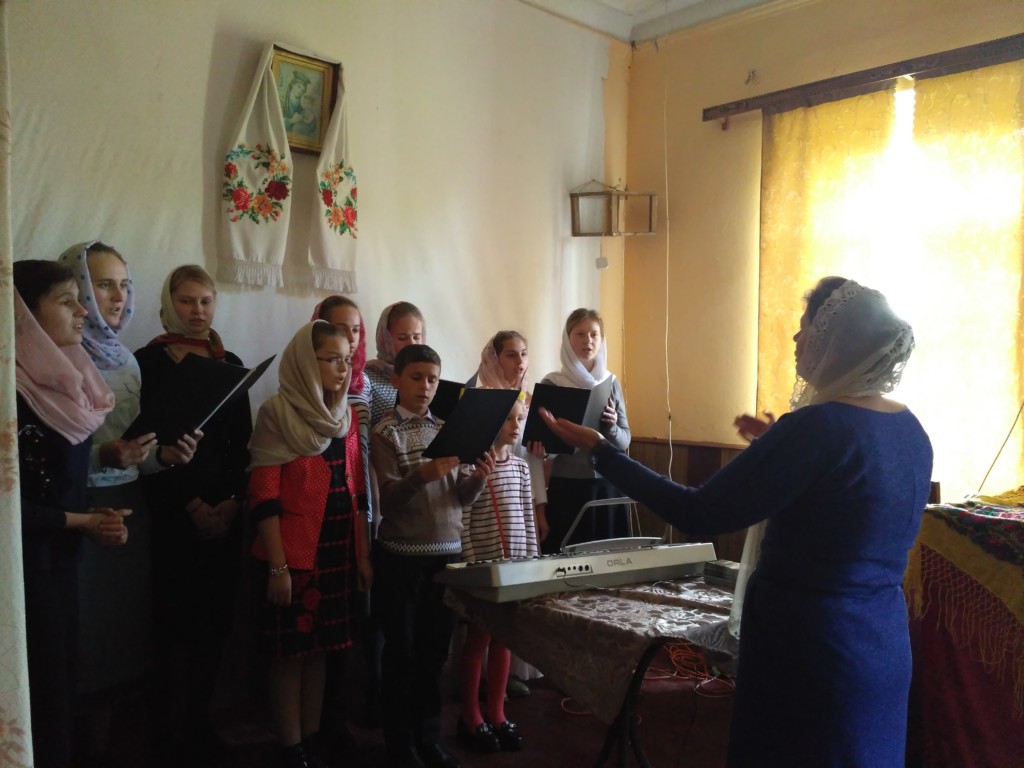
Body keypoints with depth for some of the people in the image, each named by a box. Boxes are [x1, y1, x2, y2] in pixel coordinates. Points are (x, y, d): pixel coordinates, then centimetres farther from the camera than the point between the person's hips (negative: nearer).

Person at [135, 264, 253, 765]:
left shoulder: (230, 364, 13)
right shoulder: (149, 361, -1)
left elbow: (243, 442, 8)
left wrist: (231, 502, -6)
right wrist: (192, 506, -13)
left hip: (226, 512, 4)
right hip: (176, 512, -4)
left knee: (215, 619, 8)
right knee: (180, 620, -1)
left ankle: (198, 722, 24)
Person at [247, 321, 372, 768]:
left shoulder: (348, 415, 10)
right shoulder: (277, 413, -10)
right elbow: (263, 496, -13)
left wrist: (363, 553, 11)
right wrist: (277, 565, -15)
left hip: (339, 550, 6)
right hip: (294, 553, -6)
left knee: (321, 647, 14)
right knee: (291, 651, 4)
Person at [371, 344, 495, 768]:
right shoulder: (385, 433, -5)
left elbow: (463, 497, 4)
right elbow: (388, 500, -14)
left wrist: (479, 476, -18)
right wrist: (422, 475, -32)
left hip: (448, 551, 4)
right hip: (402, 555, -4)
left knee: (436, 649, 12)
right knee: (401, 650, 5)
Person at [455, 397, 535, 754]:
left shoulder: (521, 467, 7)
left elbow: (528, 519, 11)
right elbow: (461, 524, -13)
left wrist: (532, 560, 7)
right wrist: (472, 565, -16)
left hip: (515, 564, 6)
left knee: (504, 639, 14)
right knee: (478, 639, 6)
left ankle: (496, 713, 27)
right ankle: (471, 717, 21)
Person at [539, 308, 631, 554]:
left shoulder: (612, 383, 5)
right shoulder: (552, 384, -4)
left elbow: (624, 441, 6)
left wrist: (611, 427, -13)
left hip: (609, 485, 3)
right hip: (568, 486, -3)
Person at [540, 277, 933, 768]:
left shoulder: (821, 426, -24)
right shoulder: (910, 429, 2)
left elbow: (697, 516, -24)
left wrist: (599, 451, -18)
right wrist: (777, 444, 20)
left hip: (809, 651, -8)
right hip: (885, 648, 8)